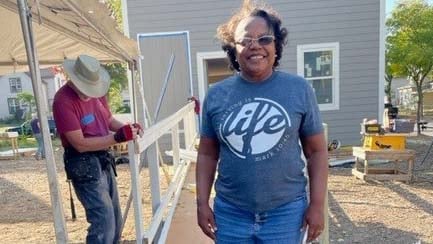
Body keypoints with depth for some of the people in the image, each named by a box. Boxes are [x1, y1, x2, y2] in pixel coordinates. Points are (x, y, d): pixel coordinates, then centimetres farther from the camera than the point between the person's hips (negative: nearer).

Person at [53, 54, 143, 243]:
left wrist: (126, 128, -7)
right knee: (104, 220, -9)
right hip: (84, 166, -8)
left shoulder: (95, 91, 4)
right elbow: (80, 144, -22)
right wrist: (118, 137, -28)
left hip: (104, 161, 8)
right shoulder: (63, 101, -19)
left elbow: (109, 120, 15)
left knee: (115, 219, 17)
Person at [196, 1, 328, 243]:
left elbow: (317, 151, 0)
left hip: (286, 211, -1)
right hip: (230, 213, 2)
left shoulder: (300, 89, -5)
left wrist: (317, 204, -3)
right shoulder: (216, 95, -2)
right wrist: (202, 203, 2)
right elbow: (207, 154, 4)